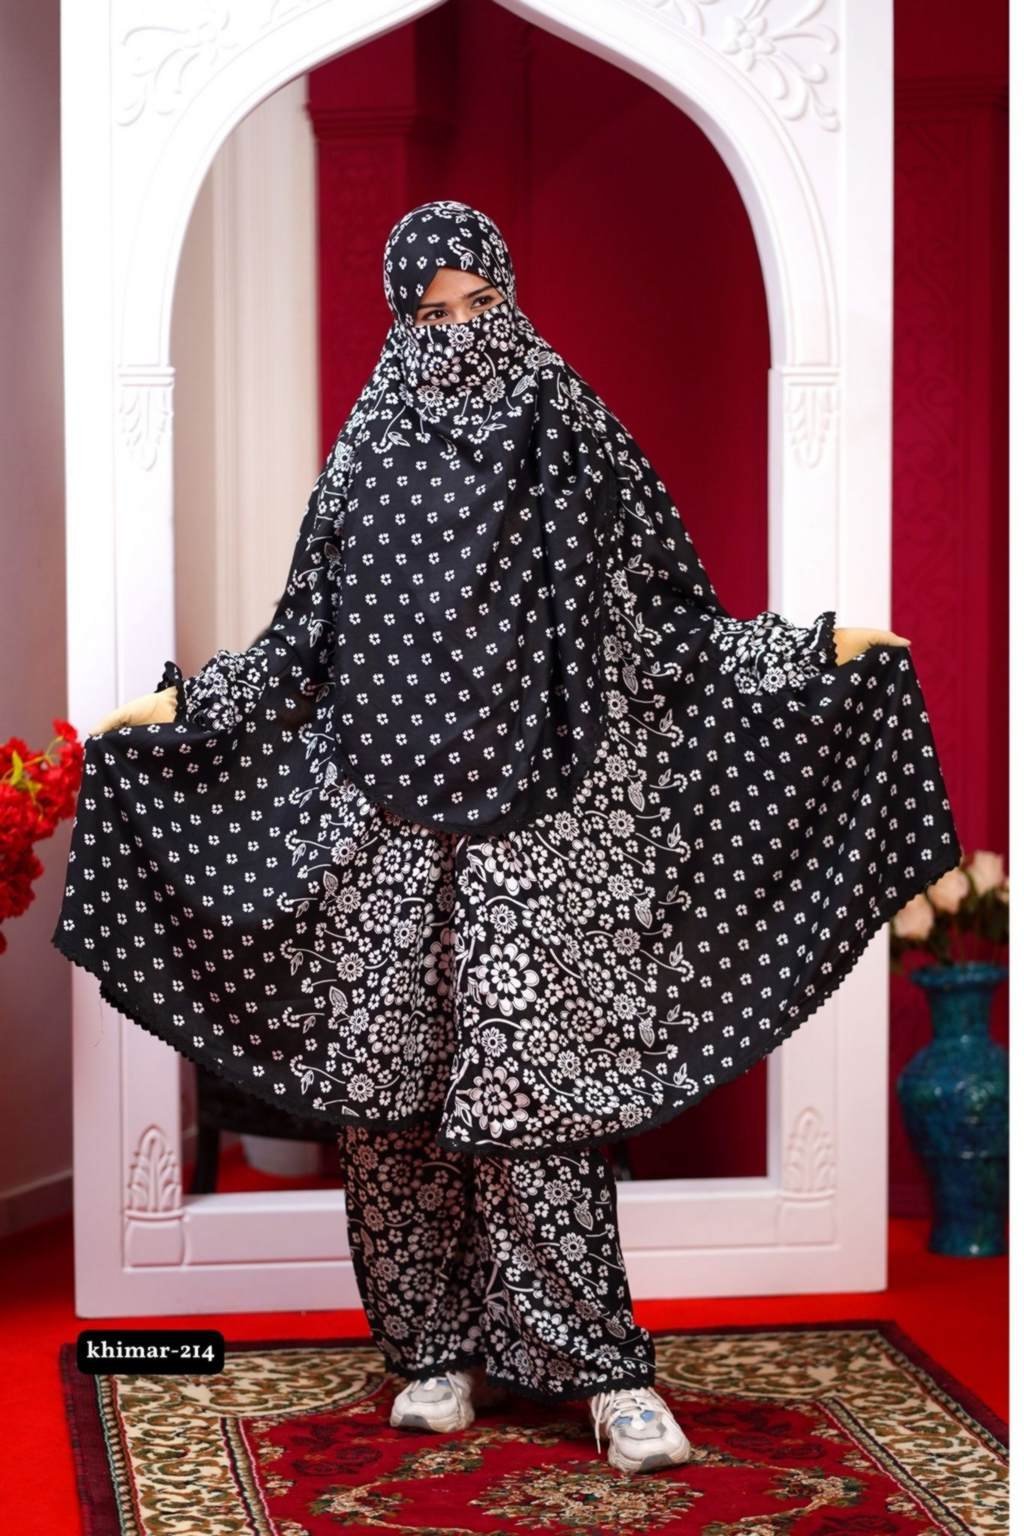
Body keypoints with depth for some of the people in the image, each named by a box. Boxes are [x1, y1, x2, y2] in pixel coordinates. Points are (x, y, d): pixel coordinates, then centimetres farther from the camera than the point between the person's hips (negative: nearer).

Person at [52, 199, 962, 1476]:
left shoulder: (574, 441, 5)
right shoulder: (366, 463, 9)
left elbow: (671, 621, 6)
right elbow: (305, 646, 12)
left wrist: (819, 648, 0)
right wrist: (176, 702, 7)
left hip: (540, 830, -2)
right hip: (388, 833, 3)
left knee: (536, 1094, -8)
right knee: (392, 1095, 3)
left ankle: (604, 1370, -2)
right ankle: (439, 1351, 15)